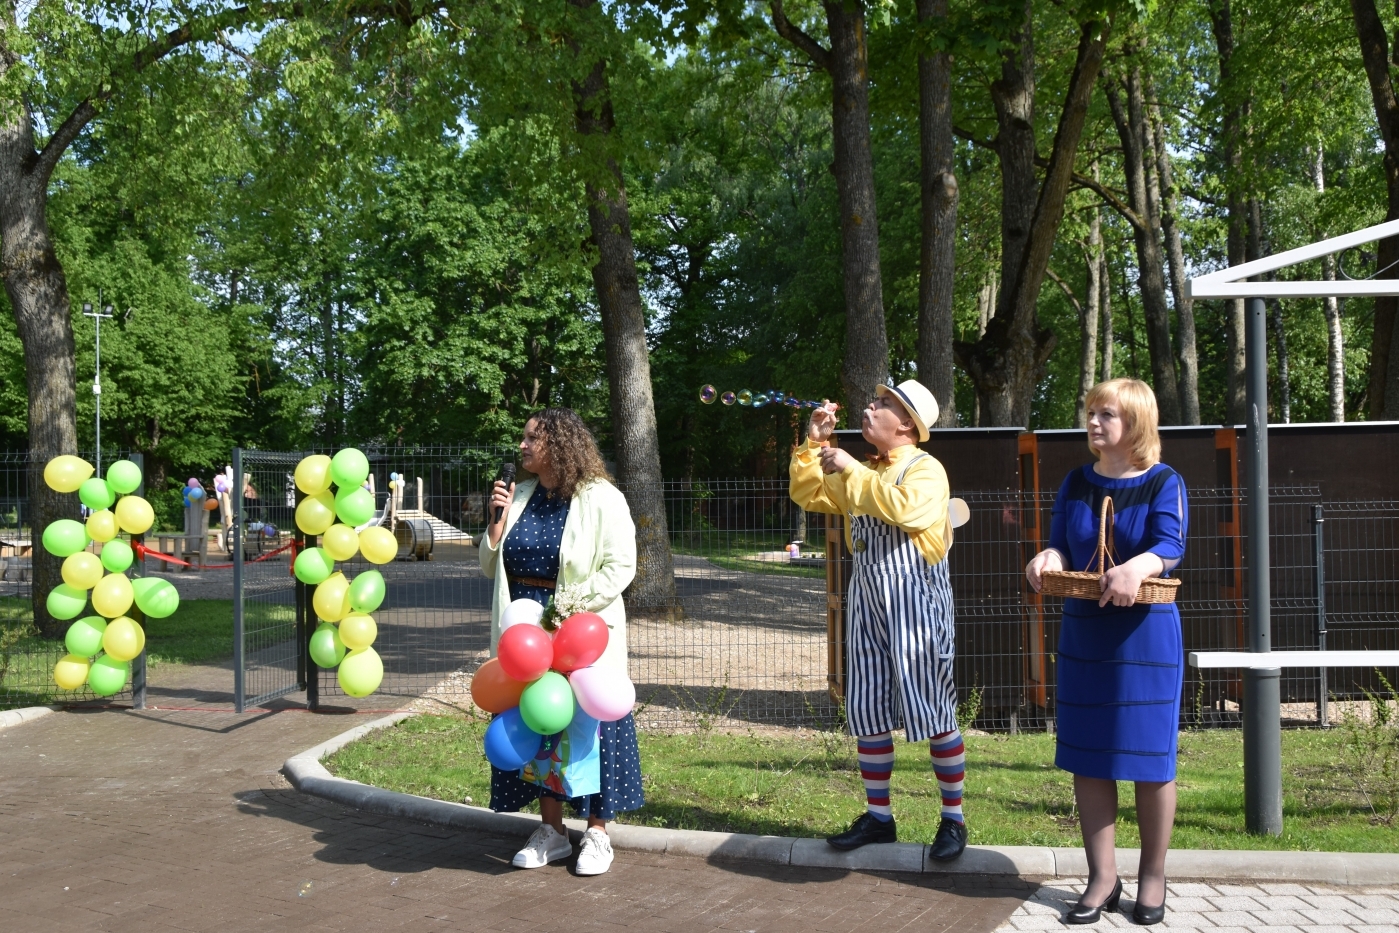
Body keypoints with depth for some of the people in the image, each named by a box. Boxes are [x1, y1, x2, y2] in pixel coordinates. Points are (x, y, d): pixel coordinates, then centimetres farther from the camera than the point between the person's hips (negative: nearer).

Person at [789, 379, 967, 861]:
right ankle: (878, 816, 19)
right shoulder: (862, 472, 17)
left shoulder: (925, 469, -6)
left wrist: (850, 470, -20)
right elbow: (808, 495, 18)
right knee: (867, 712, 9)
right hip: (868, 599, 7)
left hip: (915, 599, -7)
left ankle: (954, 819, 9)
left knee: (931, 711, -2)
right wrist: (813, 445, 7)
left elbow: (905, 508, -26)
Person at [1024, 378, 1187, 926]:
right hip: (1084, 634, 4)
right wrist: (1048, 560, -18)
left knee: (1149, 758, 2)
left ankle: (1152, 878, 18)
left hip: (1146, 637, -4)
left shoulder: (1164, 483, -5)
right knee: (1087, 757, 6)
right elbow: (1062, 548, 6)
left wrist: (1138, 567, -40)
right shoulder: (1076, 483, 7)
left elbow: (1170, 545, -19)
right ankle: (1102, 879, 16)